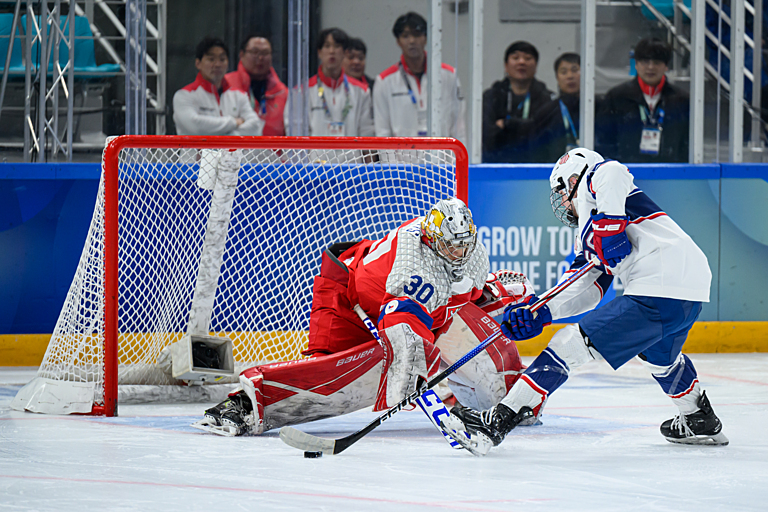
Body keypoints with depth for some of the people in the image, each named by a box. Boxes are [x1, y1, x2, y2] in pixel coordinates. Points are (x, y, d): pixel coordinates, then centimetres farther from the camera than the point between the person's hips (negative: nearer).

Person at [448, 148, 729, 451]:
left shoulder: (593, 182, 8)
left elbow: (612, 173, -19)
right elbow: (587, 292, 22)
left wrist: (608, 223, -18)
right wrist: (542, 312, 12)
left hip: (659, 291, -10)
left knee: (571, 344, -9)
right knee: (658, 355, 41)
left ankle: (500, 420, -13)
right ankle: (700, 421, 53)